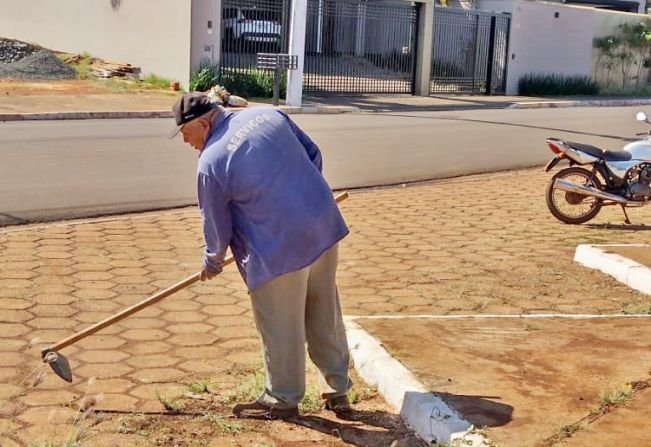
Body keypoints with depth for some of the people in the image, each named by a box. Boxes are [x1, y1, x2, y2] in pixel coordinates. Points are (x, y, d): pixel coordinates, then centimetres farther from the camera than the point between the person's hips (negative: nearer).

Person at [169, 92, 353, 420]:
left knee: (280, 329, 10)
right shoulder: (268, 114, 5)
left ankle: (282, 399, 27)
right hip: (324, 226, 7)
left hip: (279, 249, -7)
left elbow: (216, 225, -1)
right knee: (326, 316, 19)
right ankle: (337, 389, 30)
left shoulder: (211, 162, -11)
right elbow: (313, 155, 12)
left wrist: (212, 263, 18)